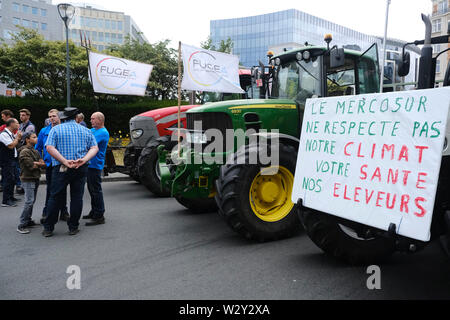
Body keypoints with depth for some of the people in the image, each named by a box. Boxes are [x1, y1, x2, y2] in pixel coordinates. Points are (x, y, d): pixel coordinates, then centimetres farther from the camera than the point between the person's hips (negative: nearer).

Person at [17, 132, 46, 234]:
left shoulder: (35, 151, 15)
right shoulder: (24, 152, -12)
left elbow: (44, 164, 10)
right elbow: (31, 166, -19)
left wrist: (36, 163, -9)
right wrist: (39, 164, -4)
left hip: (35, 178, 9)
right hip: (28, 179, -9)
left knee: (32, 201, 13)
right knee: (29, 201, -12)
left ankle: (28, 220, 23)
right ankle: (22, 225, -8)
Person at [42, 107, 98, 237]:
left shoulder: (56, 129, 2)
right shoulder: (85, 130, 8)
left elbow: (49, 148, -11)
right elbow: (94, 148, -1)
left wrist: (65, 161, -16)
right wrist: (83, 160, -14)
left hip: (61, 168, -1)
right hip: (81, 169, 1)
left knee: (55, 197, 7)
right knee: (77, 197, 7)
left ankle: (48, 228, 14)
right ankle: (73, 227, 12)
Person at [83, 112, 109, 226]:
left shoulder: (103, 133, -14)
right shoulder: (92, 130, 17)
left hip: (95, 165, -10)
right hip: (90, 164, 10)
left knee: (96, 190, -7)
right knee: (92, 189, 17)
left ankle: (99, 217, -2)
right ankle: (94, 212, 30)